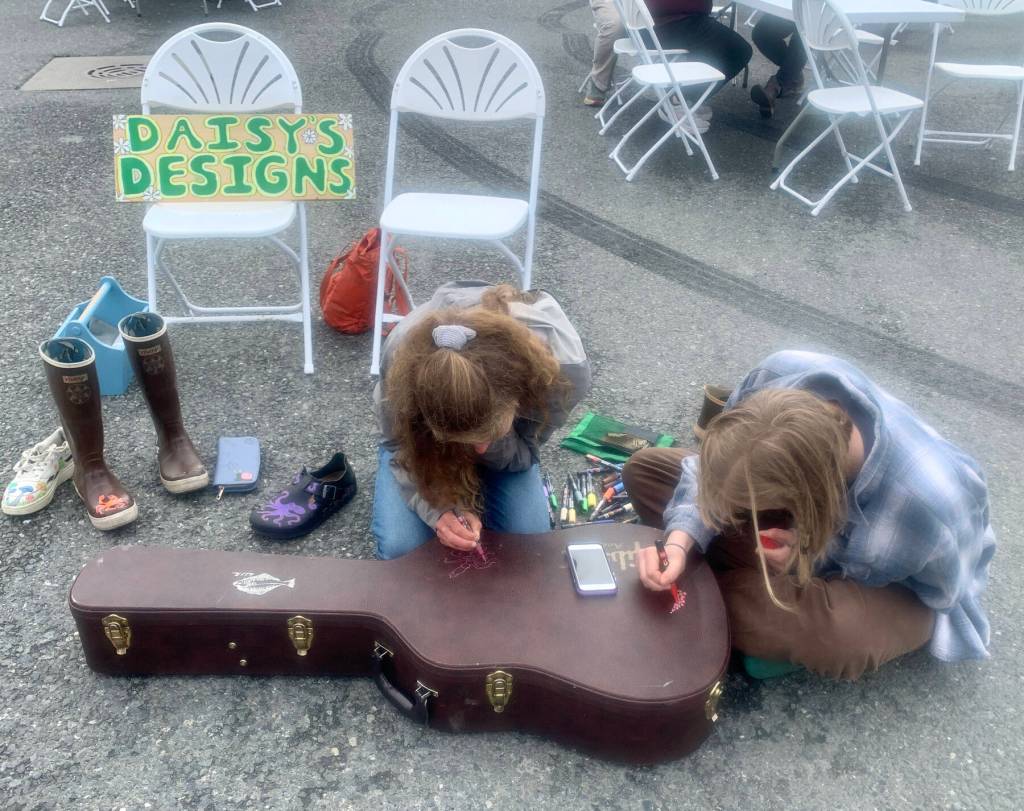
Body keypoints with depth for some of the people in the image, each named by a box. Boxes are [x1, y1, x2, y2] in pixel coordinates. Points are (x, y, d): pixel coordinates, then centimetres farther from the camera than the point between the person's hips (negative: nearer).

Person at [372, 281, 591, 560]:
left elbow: (522, 454, -21)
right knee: (400, 547, -18)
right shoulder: (402, 353, -40)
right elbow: (398, 446, -21)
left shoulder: (564, 367, -39)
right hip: (422, 440, -1)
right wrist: (438, 509, -38)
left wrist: (492, 442, -45)